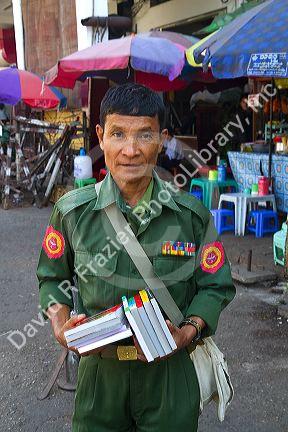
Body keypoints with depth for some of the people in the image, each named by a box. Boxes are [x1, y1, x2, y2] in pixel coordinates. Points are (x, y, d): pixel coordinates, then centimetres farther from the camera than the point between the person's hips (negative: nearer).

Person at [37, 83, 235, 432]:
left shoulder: (192, 215, -8)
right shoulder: (73, 211, -7)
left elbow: (216, 285, 1)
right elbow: (52, 277, 8)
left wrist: (189, 331, -16)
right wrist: (59, 321, -10)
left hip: (171, 368, 0)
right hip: (99, 368, 1)